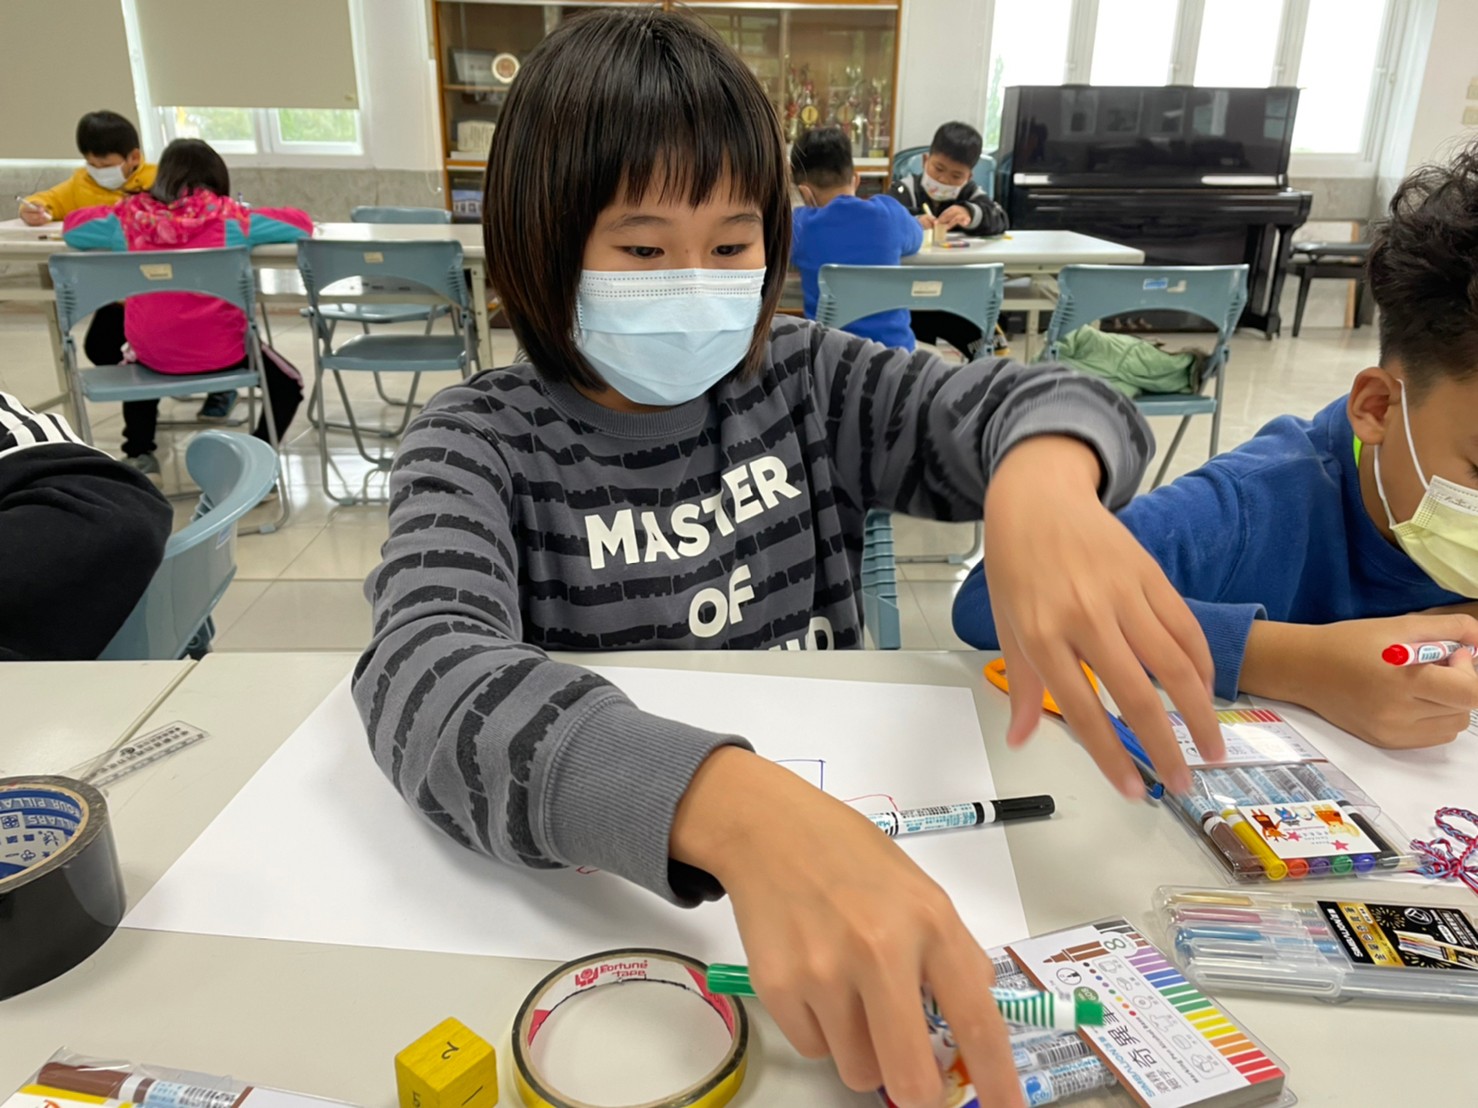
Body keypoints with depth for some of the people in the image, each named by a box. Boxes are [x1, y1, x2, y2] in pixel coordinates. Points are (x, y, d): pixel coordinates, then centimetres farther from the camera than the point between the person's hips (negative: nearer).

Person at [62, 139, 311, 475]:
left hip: (152, 353, 4)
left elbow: (73, 225, 20)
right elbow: (300, 224, 2)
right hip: (218, 351, -3)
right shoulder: (228, 216, -4)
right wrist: (247, 227, 16)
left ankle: (138, 456, 28)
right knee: (287, 384, 21)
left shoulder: (131, 215, 4)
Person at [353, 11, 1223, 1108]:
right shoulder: (481, 442, -8)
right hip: (600, 900, -3)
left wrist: (1041, 481, -28)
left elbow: (1056, 402, -4)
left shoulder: (799, 380, 2)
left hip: (843, 827, 3)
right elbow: (427, 676, -26)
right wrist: (734, 808, -43)